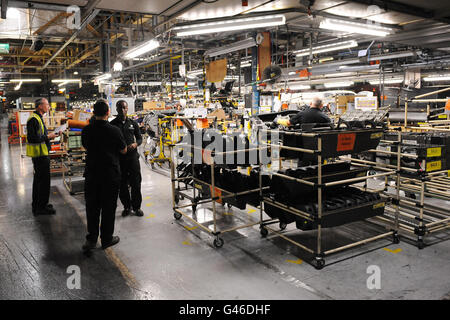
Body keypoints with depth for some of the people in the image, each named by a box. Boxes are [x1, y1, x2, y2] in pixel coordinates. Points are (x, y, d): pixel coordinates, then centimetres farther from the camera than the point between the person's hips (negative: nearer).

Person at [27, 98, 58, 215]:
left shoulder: (38, 118, 15)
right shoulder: (34, 119, -18)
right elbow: (33, 138, -25)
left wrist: (48, 136, 9)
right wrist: (48, 137, -16)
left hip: (40, 154, 11)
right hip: (40, 154, -11)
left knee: (39, 179, 18)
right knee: (44, 180, -4)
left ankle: (36, 205, 29)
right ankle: (41, 207, 4)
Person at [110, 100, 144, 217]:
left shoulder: (133, 123, 11)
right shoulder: (112, 124, 4)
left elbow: (139, 138, 15)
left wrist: (135, 144, -7)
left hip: (133, 156, 1)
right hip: (119, 158, -1)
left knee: (136, 182, 2)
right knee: (122, 184, 5)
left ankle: (136, 207, 13)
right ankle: (127, 207, 18)